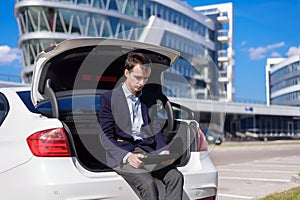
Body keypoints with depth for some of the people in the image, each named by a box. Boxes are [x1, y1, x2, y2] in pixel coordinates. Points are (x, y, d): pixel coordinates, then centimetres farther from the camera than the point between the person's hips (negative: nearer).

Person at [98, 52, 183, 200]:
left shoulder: (149, 98, 19)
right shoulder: (109, 98, 3)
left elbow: (155, 130, 16)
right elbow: (106, 136, -2)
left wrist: (163, 151, -6)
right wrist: (127, 156, -18)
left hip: (148, 151, 5)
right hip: (121, 154, -4)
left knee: (176, 176, -22)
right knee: (147, 183, -31)